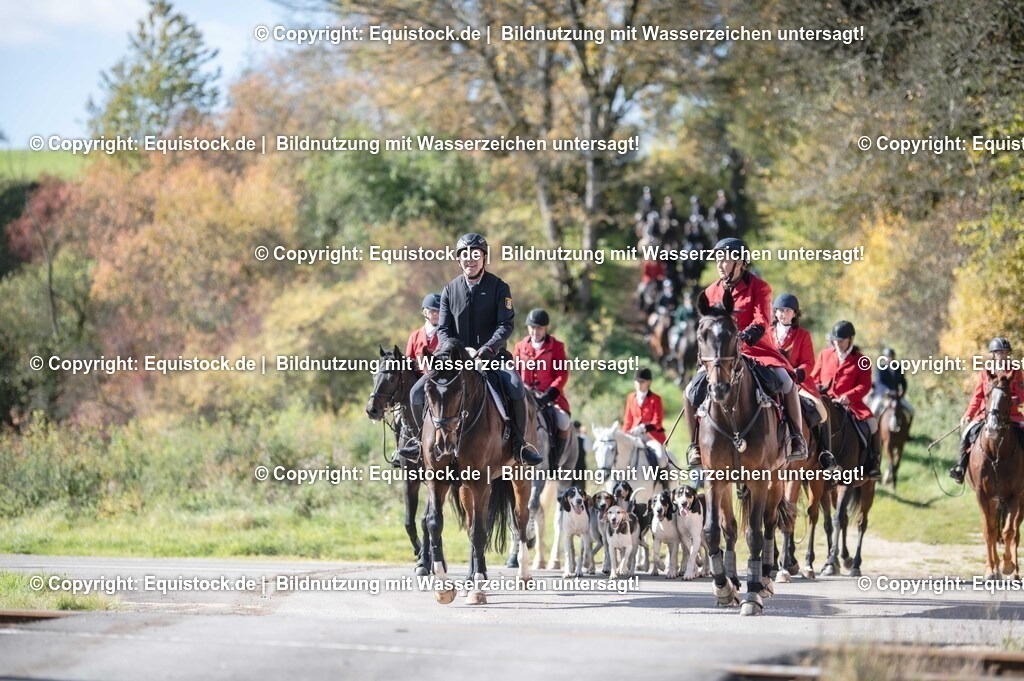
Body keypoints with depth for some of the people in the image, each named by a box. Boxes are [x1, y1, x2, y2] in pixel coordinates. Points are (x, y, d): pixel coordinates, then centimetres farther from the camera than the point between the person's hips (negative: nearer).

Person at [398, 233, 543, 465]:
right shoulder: (450, 290, 6)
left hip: (493, 357, -3)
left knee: (516, 388, -32)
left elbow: (506, 325, -9)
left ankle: (518, 442, -14)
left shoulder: (499, 288, -1)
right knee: (417, 393, -12)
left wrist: (486, 350, -23)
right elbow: (443, 329, 4)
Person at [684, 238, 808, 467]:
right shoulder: (713, 291, 8)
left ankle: (797, 437, -16)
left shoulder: (759, 287, -4)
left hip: (757, 349, -3)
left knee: (786, 379, -29)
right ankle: (695, 445, -1)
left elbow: (761, 323, -14)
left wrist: (745, 337, -33)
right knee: (693, 391, -15)